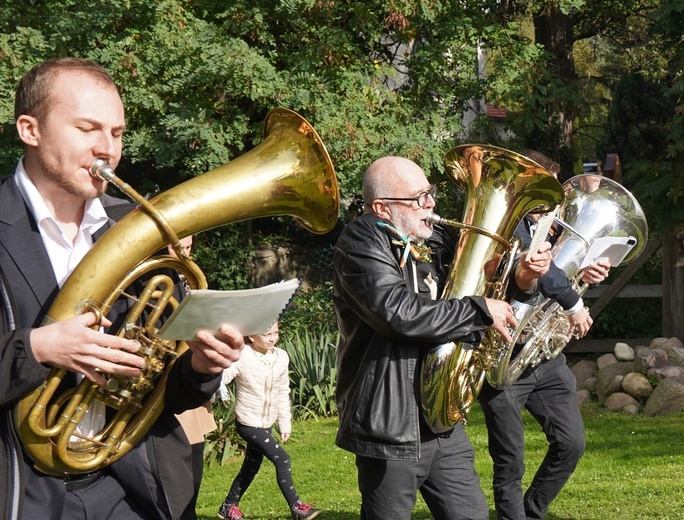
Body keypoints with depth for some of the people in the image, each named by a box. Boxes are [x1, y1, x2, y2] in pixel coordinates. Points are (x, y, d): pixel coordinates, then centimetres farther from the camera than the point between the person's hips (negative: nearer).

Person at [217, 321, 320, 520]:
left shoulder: (281, 357, -1)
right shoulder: (242, 356, -18)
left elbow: (283, 393, 8)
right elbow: (220, 377, -23)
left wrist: (285, 422, 11)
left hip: (267, 423, 7)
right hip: (248, 422, -7)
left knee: (251, 467, 16)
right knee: (282, 459, -12)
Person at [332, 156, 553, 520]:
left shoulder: (436, 240, 10)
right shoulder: (360, 241, -11)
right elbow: (400, 313, -25)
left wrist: (521, 279, 1)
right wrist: (481, 311, -16)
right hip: (390, 426, -7)